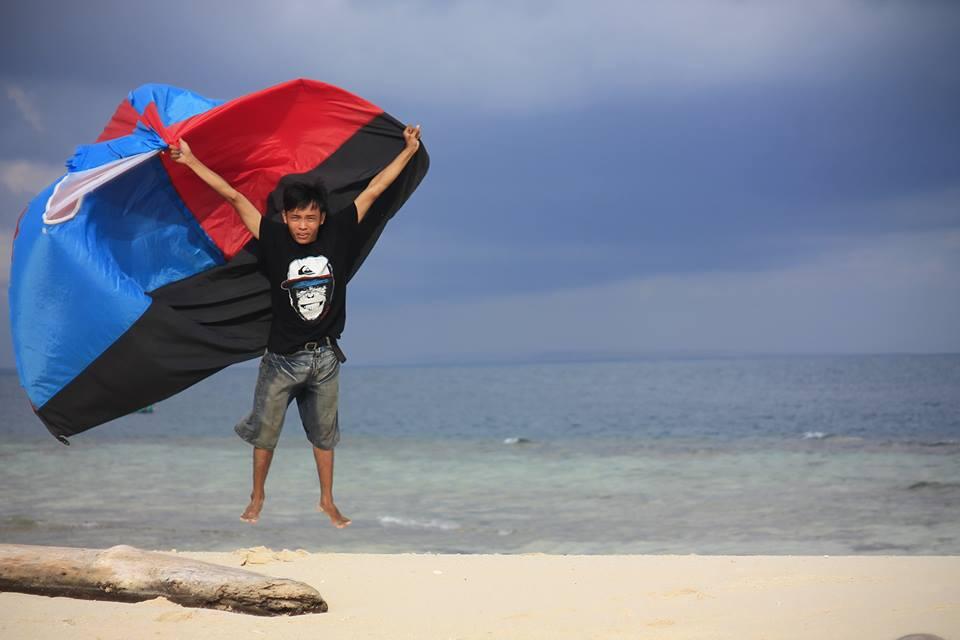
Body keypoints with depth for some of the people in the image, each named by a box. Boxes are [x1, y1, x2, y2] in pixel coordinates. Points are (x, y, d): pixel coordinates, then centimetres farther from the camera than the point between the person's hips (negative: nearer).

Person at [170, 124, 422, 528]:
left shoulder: (337, 234, -6)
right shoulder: (274, 240, -11)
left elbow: (373, 190, -2)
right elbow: (234, 196, -12)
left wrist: (409, 150, 2)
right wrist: (191, 161, -11)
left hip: (325, 357, 1)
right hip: (282, 356, -1)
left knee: (324, 433, 13)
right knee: (264, 430, 8)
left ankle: (327, 502, 26)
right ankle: (257, 498, 28)